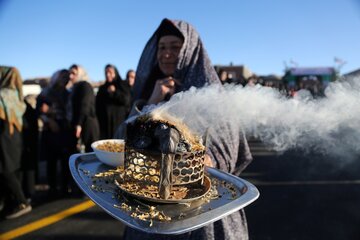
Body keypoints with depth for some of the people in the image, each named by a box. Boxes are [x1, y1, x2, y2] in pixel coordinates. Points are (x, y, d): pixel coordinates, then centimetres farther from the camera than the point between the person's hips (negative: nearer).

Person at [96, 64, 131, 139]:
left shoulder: (123, 85, 8)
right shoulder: (102, 88, 18)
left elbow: (127, 100, -5)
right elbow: (97, 105, 15)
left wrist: (115, 92, -12)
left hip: (118, 120, -3)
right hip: (104, 122, 3)